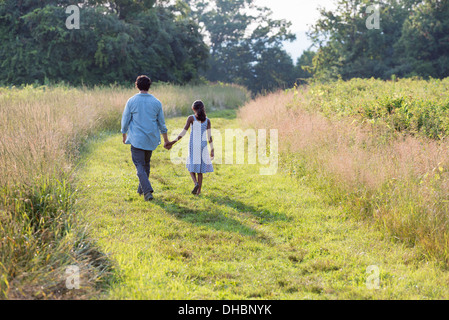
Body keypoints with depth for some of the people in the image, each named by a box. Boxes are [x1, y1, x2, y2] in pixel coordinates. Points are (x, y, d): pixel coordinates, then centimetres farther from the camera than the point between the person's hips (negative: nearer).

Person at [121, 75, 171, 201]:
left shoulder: (131, 101, -6)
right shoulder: (156, 102, 0)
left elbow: (125, 120, -1)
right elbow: (162, 123, 6)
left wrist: (124, 135, 14)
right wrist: (166, 140, 15)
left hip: (137, 139, -3)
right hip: (151, 139, 3)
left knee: (140, 165, -3)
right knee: (146, 164, 19)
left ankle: (147, 190, -19)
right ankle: (141, 189, 28)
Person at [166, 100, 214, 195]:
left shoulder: (191, 118, -5)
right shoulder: (207, 120, 2)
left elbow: (183, 132, -11)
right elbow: (209, 136, 0)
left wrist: (173, 142, -9)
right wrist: (212, 150, 5)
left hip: (193, 146, -2)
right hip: (203, 146, 2)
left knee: (191, 166, 13)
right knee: (200, 169, 10)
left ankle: (196, 183, -13)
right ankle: (199, 190, 8)